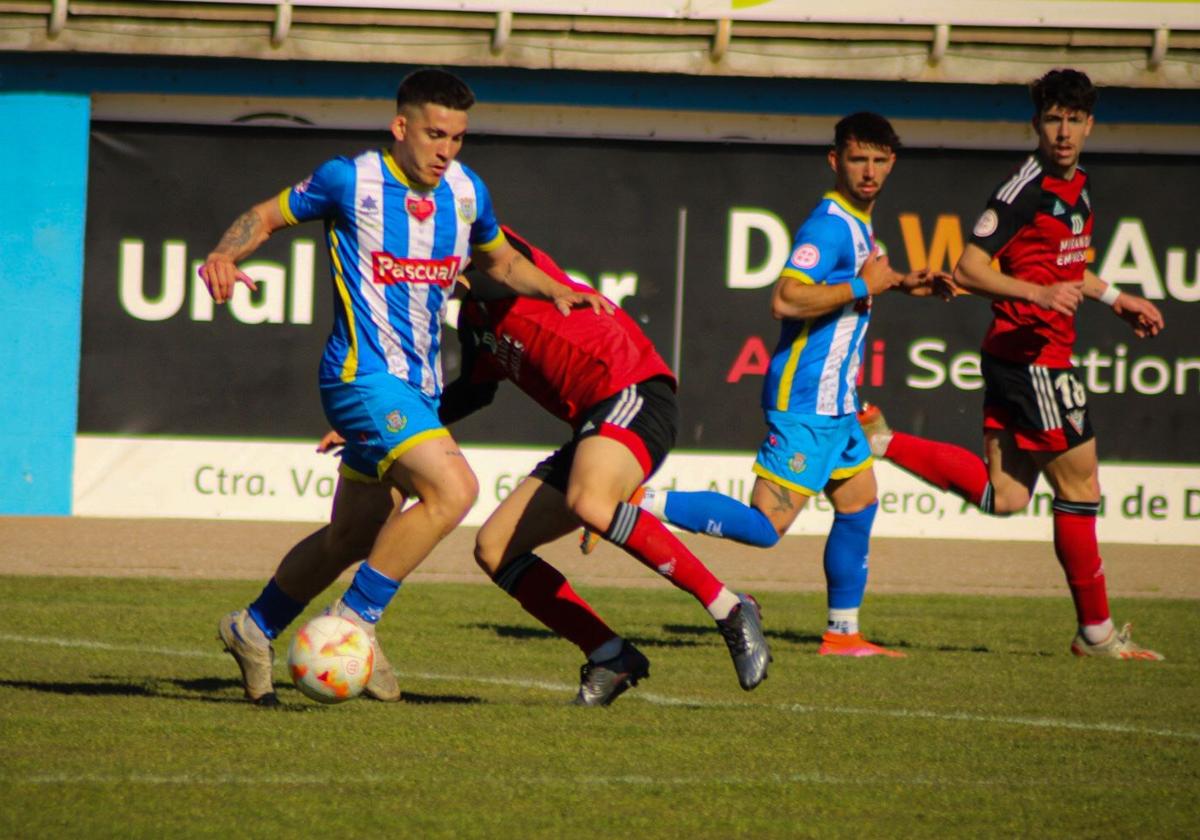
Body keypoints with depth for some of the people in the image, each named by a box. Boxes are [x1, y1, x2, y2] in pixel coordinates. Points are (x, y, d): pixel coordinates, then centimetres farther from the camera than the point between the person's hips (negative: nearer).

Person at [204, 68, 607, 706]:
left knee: (353, 535, 16)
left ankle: (253, 630, 35)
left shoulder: (466, 192, 7)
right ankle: (353, 623, -14)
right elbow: (267, 216, 0)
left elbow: (500, 261, 25)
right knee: (452, 488, -25)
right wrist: (226, 256, -20)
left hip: (419, 386, 8)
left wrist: (556, 292, 8)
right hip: (362, 376, -8)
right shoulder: (352, 181, -10)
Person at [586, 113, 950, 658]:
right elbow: (786, 300, -30)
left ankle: (843, 633, 25)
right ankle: (639, 503, -15)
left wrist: (901, 285, 22)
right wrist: (863, 286, -22)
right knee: (765, 526, -15)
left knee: (859, 505, 17)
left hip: (835, 403, 10)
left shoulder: (857, 223, 14)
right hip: (806, 401, -10)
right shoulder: (830, 224, -17)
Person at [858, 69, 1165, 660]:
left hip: (1031, 359, 9)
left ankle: (878, 438, 9)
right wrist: (1039, 294, -31)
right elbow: (968, 269, -20)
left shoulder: (1078, 188, 14)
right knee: (1080, 487, 0)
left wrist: (1115, 298, 31)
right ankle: (1096, 632, 10)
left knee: (1002, 496, 10)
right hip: (1031, 358, -9)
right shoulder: (1025, 190, -15)